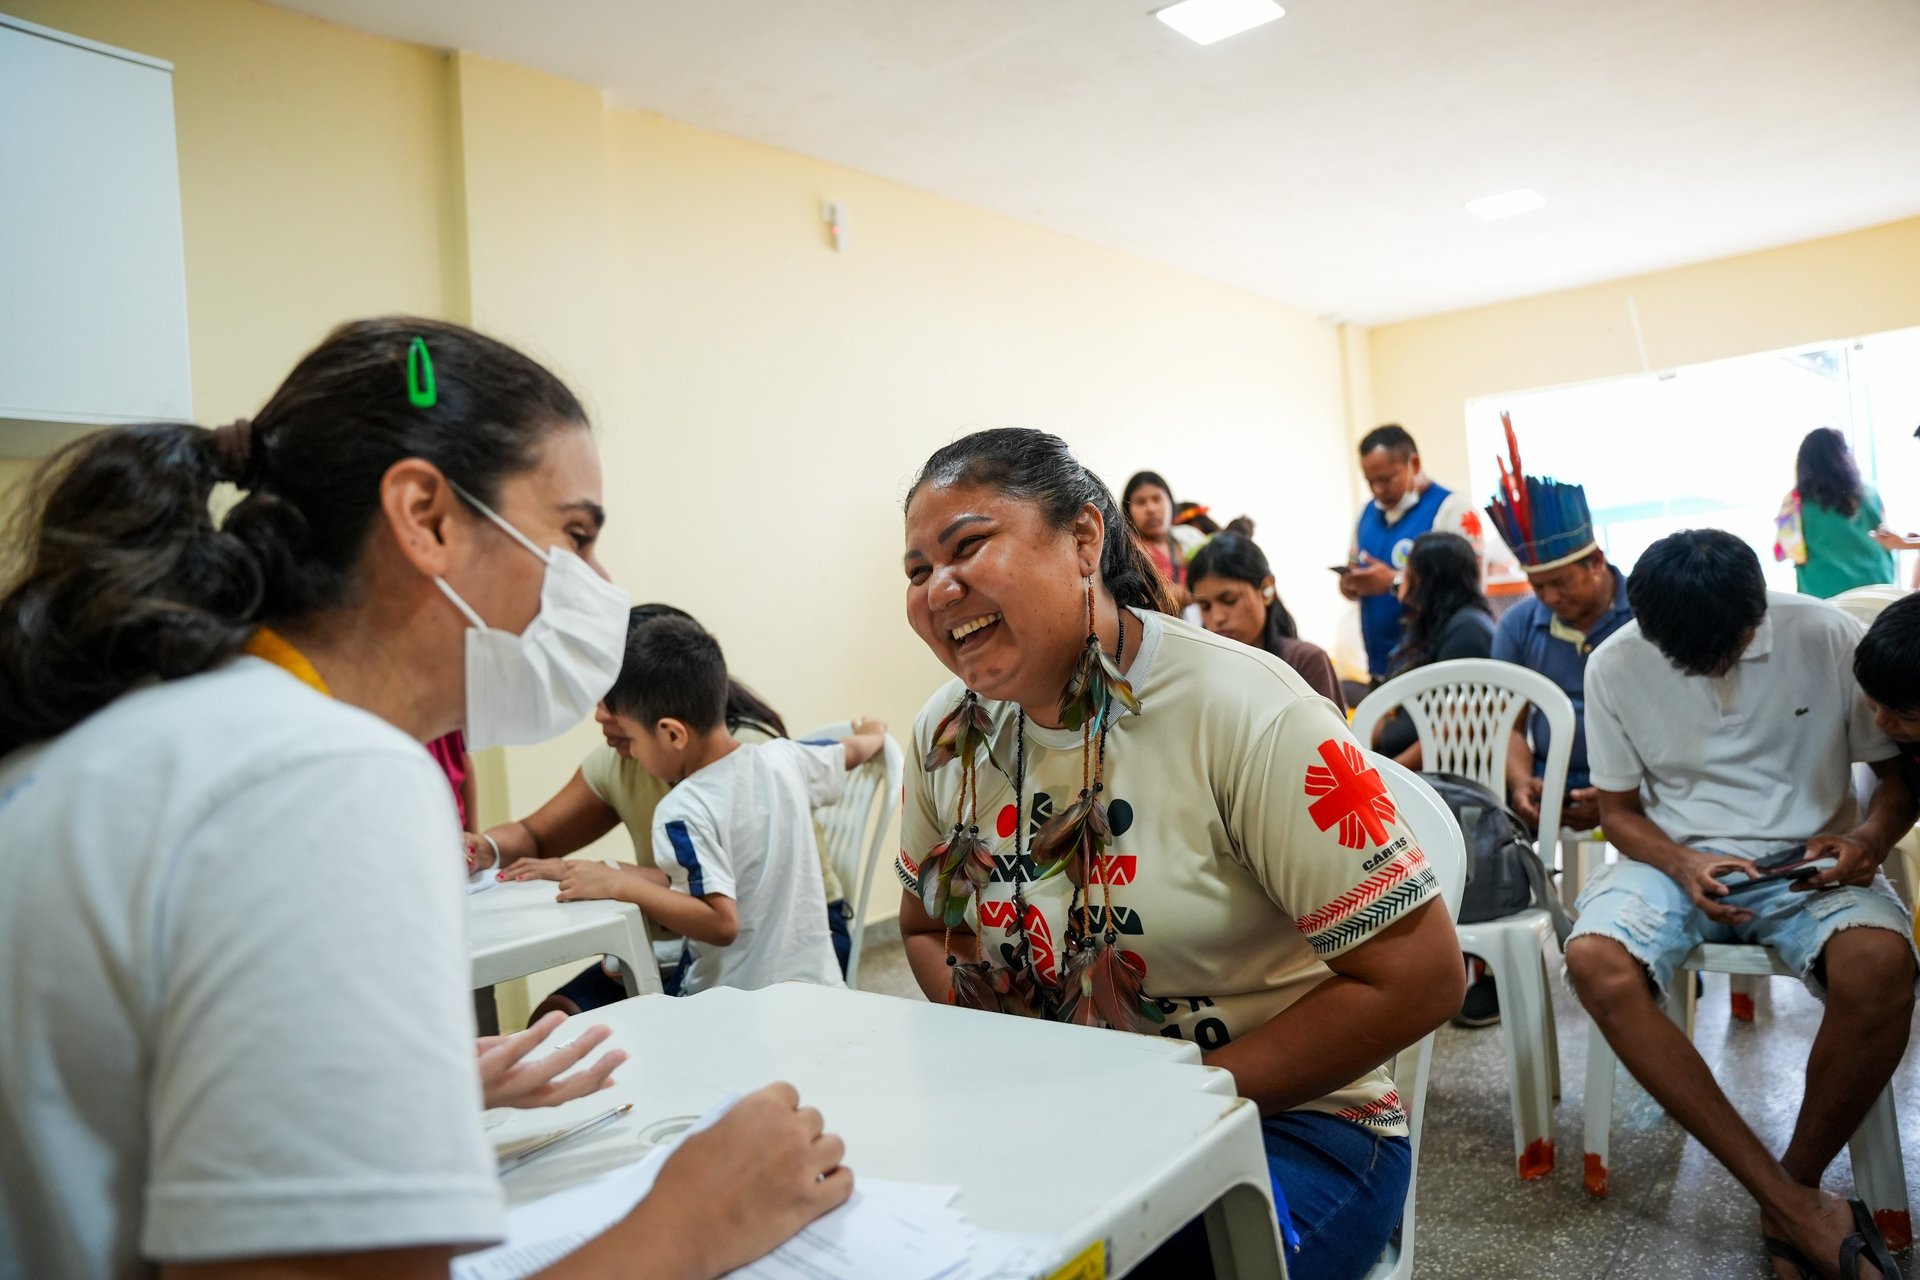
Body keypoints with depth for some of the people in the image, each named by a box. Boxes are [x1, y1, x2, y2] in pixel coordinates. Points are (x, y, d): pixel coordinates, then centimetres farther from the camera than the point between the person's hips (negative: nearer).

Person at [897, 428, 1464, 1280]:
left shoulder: (1244, 713, -19)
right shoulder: (948, 730, -1)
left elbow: (1417, 978, -17)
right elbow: (926, 927, 14)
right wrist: (1001, 1067, -6)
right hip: (1047, 1114, 5)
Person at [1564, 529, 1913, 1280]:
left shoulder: (1826, 637, -7)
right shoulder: (1616, 665, -5)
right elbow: (1619, 810, 4)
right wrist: (1683, 866, -16)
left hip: (1806, 860, 0)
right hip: (1680, 856, 1)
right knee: (1595, 963, -31)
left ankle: (1797, 1186, -10)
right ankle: (1794, 1207, -21)